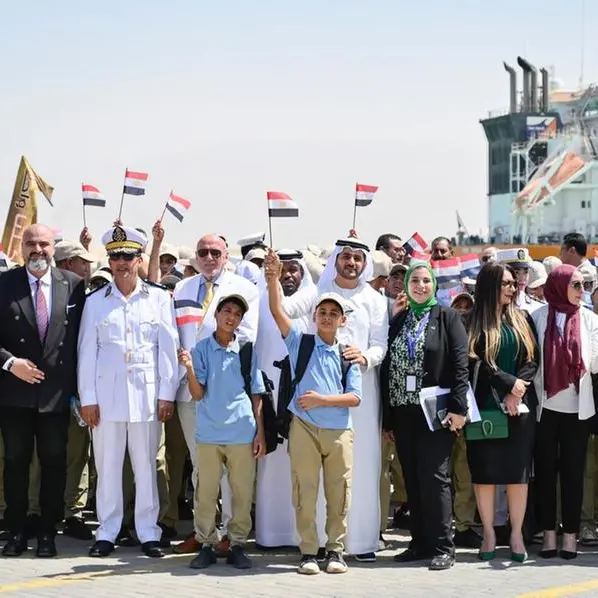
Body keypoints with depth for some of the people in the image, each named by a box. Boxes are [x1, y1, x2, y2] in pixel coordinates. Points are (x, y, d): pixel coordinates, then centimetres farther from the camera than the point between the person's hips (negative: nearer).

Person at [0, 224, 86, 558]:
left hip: (57, 392, 1)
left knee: (54, 463, 5)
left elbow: (81, 335, 5)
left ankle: (48, 534, 14)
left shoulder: (73, 285, 1)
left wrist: (76, 386, 2)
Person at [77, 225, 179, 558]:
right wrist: (88, 398, 0)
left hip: (146, 393, -1)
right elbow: (87, 352, 6)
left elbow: (168, 348, 4)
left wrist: (167, 394, -1)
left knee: (146, 465, 2)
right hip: (107, 394, 1)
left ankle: (149, 532, 9)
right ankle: (107, 533, 10)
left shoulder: (159, 299, 5)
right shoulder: (96, 302, 7)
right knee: (107, 465, 3)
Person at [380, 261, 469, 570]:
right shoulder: (398, 322, 14)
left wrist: (458, 406, -15)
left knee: (434, 476, -8)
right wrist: (387, 418, 8)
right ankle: (420, 542, 13)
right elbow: (387, 368, 12)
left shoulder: (447, 317, 1)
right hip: (403, 412, 5)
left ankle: (442, 547, -3)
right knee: (412, 480, 6)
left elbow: (460, 364, -7)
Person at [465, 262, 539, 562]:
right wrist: (509, 383, -14)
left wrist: (515, 394, -9)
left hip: (519, 408, 2)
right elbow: (476, 362, -7)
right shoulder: (473, 323, 1)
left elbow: (533, 360, 4)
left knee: (518, 470, 1)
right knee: (485, 470, 1)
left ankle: (517, 534, 7)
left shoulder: (522, 320, 11)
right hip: (484, 407, -2)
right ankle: (489, 533, 9)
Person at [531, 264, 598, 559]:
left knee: (573, 471, 4)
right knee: (545, 470, 4)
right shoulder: (539, 317, 1)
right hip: (545, 406, -1)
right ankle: (548, 532, 12)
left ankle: (570, 534, 9)